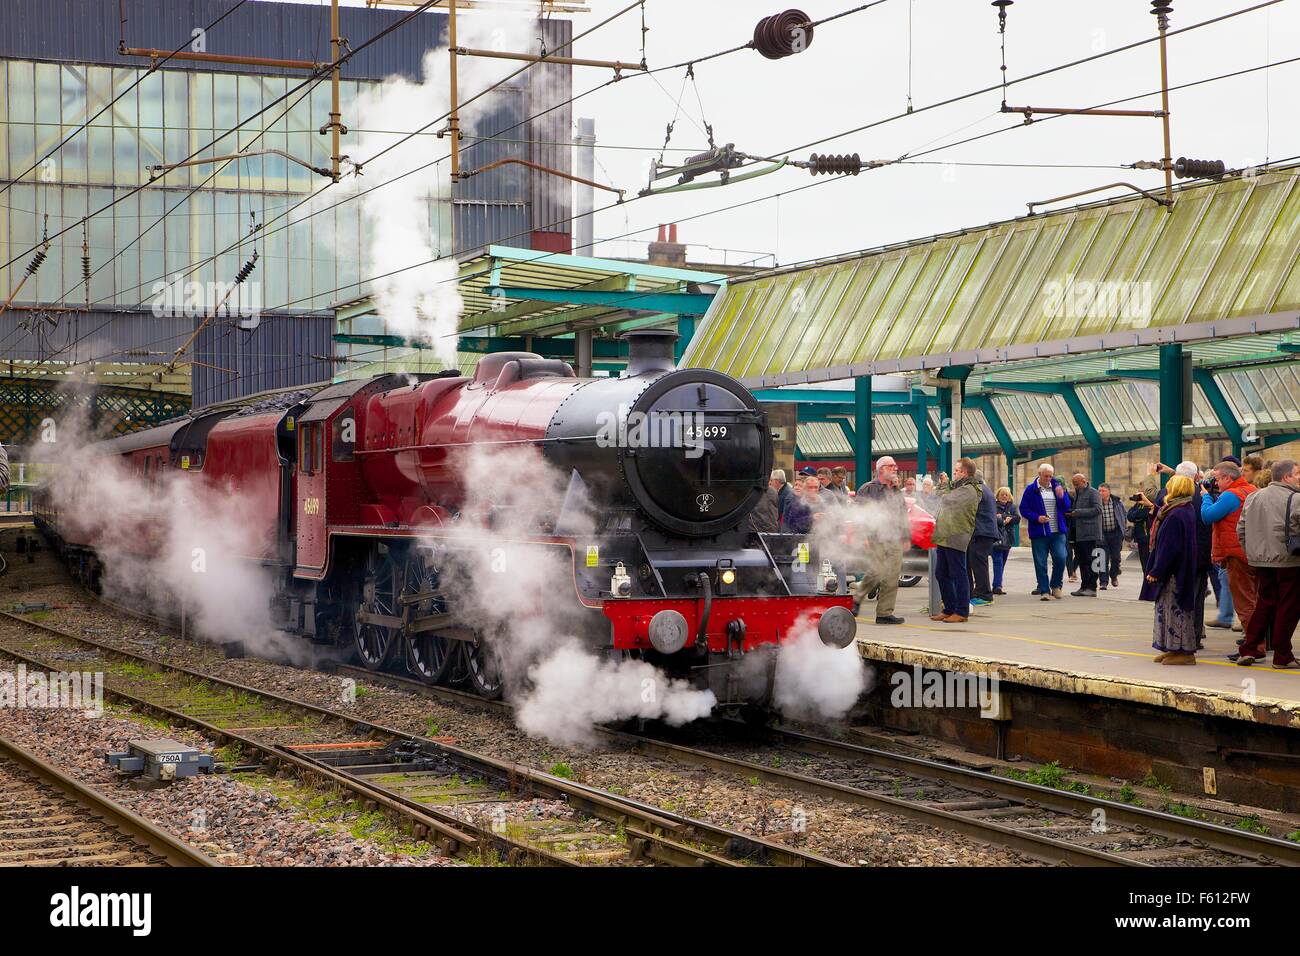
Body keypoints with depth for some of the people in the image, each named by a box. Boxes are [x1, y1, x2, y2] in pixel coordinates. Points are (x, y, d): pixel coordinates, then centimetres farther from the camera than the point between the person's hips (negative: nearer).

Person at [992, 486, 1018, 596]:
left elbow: (1017, 519, 1)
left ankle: (996, 586, 16)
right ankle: (998, 586, -18)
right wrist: (1004, 521, -16)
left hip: (1008, 539, 5)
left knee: (1002, 563, 9)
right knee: (998, 562, -13)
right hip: (996, 538, -5)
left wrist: (1002, 517, -12)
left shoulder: (1012, 507, 13)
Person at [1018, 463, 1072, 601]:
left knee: (1060, 558, -9)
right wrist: (1037, 518, -13)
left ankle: (1056, 585, 13)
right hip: (1039, 533, -2)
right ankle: (1044, 591, 7)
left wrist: (1061, 496, -12)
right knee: (1040, 563, -1)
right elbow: (1023, 509, 1)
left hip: (1057, 532, 2)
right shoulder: (1031, 490, 1)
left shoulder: (1058, 487, 9)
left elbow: (1066, 507, 8)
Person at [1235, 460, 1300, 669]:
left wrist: (1251, 554, 18)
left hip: (1261, 561, 6)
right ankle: (1282, 656, 7)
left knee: (1263, 604, 16)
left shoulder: (1253, 498, 8)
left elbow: (1241, 529, 12)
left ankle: (1249, 650, 12)